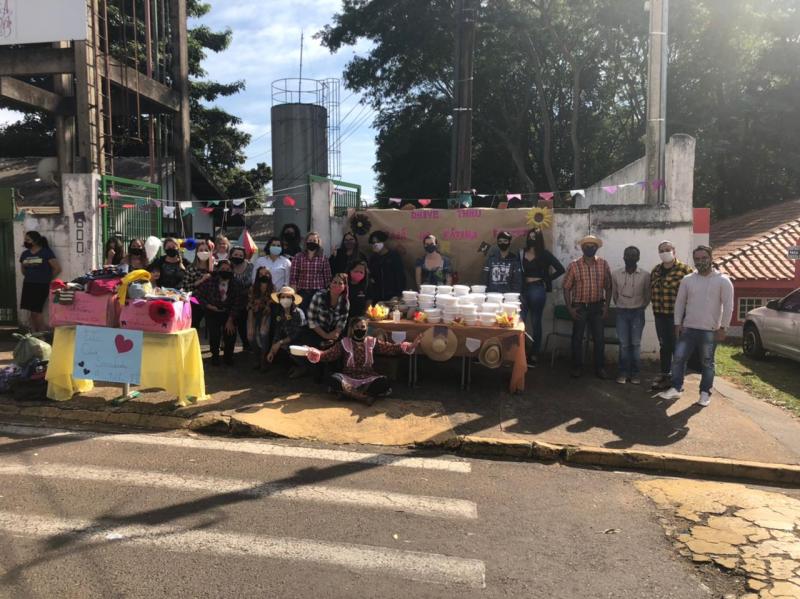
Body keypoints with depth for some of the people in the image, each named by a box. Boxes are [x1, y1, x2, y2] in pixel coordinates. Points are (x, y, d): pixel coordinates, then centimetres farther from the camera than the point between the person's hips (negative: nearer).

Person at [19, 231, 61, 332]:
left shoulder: (46, 252, -6)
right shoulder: (24, 254, 10)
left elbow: (57, 268, -7)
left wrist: (47, 278, 1)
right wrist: (30, 277, 13)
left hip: (41, 286, -5)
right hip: (28, 285, 5)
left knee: (36, 311, -7)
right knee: (32, 312, 6)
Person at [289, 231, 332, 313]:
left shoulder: (323, 258, 5)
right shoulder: (298, 257, 4)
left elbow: (327, 277, 5)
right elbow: (293, 276, 0)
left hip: (318, 292, 0)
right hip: (302, 292, 0)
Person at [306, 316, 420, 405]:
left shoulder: (372, 342, 8)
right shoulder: (344, 343, 5)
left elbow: (392, 349, 2)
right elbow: (328, 354, -4)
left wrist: (411, 346, -13)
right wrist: (314, 353, -26)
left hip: (368, 378, 1)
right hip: (349, 378, -1)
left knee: (383, 382, -31)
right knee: (334, 379, -33)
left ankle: (349, 393, -30)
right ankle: (365, 396, -35)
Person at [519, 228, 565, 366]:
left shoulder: (544, 254, 0)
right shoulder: (521, 253, 6)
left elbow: (560, 269, -1)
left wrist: (547, 280, 0)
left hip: (537, 289, -2)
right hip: (523, 289, 2)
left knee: (536, 322, 5)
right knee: (519, 321, -5)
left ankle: (534, 355, 12)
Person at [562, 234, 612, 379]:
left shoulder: (603, 265, -1)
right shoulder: (573, 266, -6)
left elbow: (608, 287, 5)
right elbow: (566, 288, -3)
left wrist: (606, 306, -1)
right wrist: (569, 308, -8)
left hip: (597, 307, 2)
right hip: (579, 307, -1)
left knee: (599, 339, 6)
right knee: (577, 338, 6)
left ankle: (599, 368, 18)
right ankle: (577, 367, 19)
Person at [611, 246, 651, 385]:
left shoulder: (645, 275, -6)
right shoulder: (615, 274, -2)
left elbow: (647, 295, 5)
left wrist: (640, 308, 10)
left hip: (637, 312, -1)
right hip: (621, 312, 1)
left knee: (636, 344, 1)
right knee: (623, 344, 2)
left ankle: (635, 373, 9)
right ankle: (623, 373, 9)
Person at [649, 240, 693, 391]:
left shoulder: (685, 270, -10)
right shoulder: (655, 270, 9)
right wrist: (655, 306, 13)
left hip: (676, 315, -5)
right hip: (659, 315, 5)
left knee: (677, 347, 4)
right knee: (664, 345, 14)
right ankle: (664, 374, 25)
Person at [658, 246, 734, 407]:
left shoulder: (722, 280, -5)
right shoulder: (687, 280, 5)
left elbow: (728, 306, -7)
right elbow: (679, 302, 9)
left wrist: (723, 327, -11)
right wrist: (678, 323, 3)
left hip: (710, 330, -3)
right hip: (688, 328, 3)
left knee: (707, 363, 7)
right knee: (678, 358, 2)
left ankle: (705, 393, 18)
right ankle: (676, 389, 12)